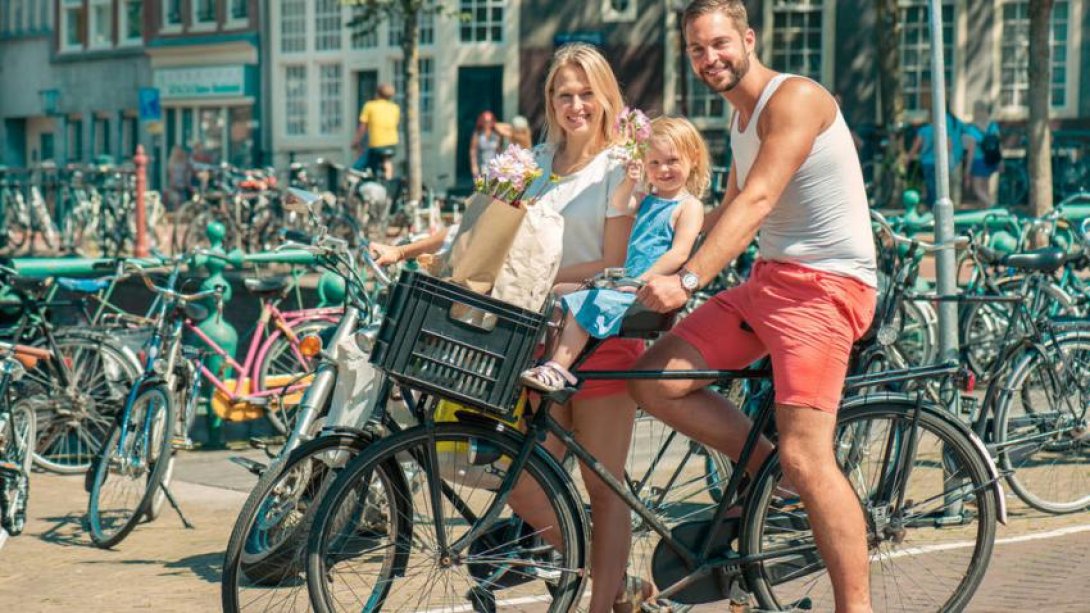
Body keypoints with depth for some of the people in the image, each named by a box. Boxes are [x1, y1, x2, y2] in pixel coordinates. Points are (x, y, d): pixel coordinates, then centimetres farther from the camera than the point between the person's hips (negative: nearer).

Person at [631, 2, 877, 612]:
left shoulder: (795, 98, -12)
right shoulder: (742, 115, 17)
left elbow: (756, 201, -23)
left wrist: (688, 278, -31)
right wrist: (665, 262, 23)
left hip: (825, 285, -9)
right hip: (767, 279, 9)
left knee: (806, 456, -17)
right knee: (655, 380, -3)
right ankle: (768, 468, 10)